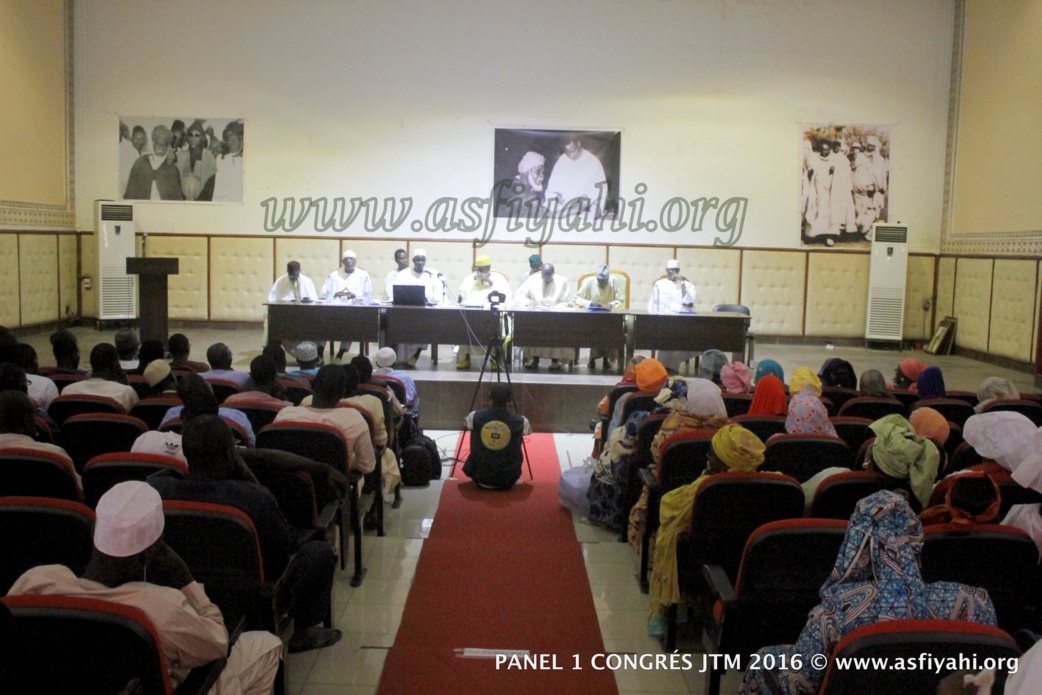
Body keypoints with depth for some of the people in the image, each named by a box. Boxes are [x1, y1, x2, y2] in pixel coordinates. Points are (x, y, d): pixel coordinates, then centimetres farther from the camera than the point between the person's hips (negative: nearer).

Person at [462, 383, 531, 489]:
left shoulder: (476, 417, -14)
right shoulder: (519, 421, -15)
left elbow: (465, 424, 12)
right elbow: (529, 431, 11)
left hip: (479, 478, 0)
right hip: (507, 481, 0)